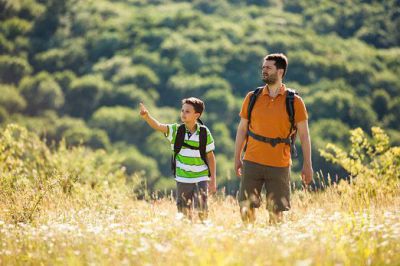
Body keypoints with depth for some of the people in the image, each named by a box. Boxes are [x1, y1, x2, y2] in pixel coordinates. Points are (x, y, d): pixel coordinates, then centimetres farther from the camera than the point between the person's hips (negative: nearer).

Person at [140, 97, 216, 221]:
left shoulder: (204, 133, -8)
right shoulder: (176, 130, -5)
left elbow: (210, 157, -1)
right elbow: (158, 126, -21)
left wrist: (213, 180, -2)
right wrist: (146, 116, -42)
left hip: (201, 178, -2)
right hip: (182, 179, 2)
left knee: (201, 208, -9)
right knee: (184, 212, 9)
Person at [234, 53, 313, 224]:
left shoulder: (294, 102, -1)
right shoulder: (252, 98, 6)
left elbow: (304, 134, 2)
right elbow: (242, 129, 12)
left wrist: (307, 164, -2)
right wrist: (237, 158, 8)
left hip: (279, 165, -2)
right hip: (252, 162, 2)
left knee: (276, 212, 2)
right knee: (246, 208, -2)